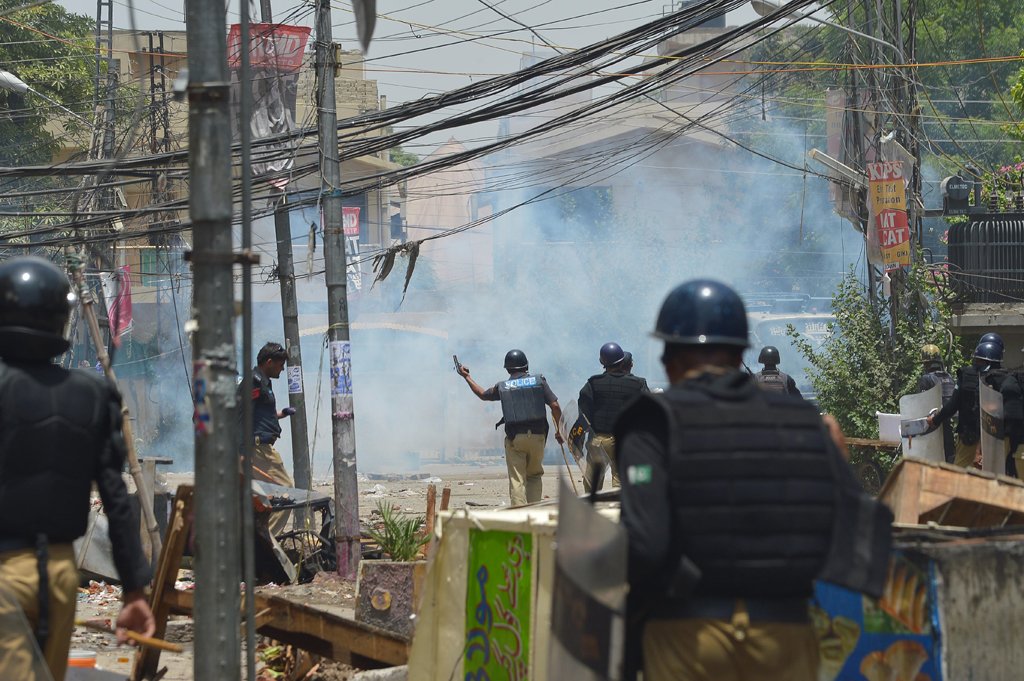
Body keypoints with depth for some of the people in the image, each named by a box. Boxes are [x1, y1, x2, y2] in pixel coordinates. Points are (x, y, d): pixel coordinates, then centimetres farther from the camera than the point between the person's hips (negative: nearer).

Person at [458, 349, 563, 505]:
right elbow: (555, 406, -2)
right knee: (534, 476, 17)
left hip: (514, 439, -1)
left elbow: (483, 395, 25)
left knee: (517, 480, -1)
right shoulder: (539, 381, 4)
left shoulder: (502, 387, 6)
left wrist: (466, 377, 39)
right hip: (537, 436, 1)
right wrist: (559, 430, 8)